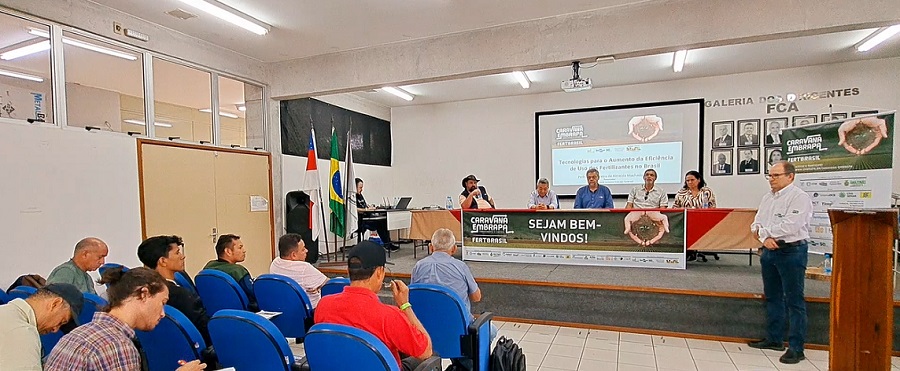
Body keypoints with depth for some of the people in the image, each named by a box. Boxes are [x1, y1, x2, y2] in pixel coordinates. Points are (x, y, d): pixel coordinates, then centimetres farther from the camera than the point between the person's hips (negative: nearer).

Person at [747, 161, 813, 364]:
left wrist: (765, 230, -9)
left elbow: (790, 226, -21)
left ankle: (796, 348, 7)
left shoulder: (800, 197, -10)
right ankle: (774, 339, 27)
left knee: (794, 300, -1)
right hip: (768, 251, 8)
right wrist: (765, 238, -9)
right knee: (772, 297, 15)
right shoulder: (767, 198, 13)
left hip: (791, 252, -8)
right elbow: (757, 224, 9)